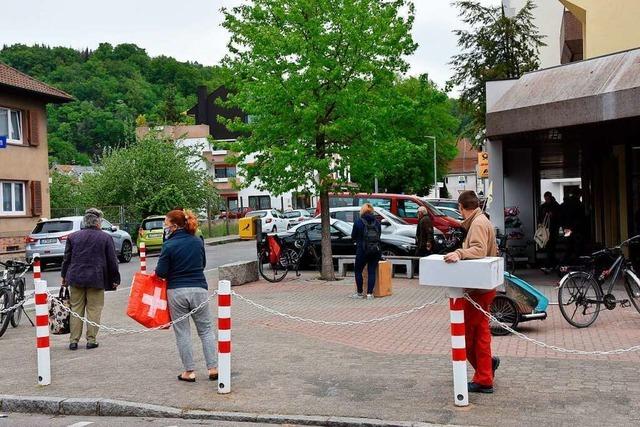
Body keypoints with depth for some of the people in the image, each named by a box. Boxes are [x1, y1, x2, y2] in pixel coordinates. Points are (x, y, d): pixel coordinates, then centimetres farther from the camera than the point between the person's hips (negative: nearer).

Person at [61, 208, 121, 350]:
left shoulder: (73, 237, 4)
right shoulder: (105, 238, -4)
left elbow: (67, 259, 9)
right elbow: (112, 261, -2)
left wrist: (64, 276, 19)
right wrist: (115, 279, 7)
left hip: (76, 278, 3)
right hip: (96, 279, -3)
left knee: (76, 309, 9)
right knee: (94, 310, 5)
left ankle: (73, 340, 11)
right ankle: (91, 340, 6)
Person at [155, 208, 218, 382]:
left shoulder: (169, 246, -11)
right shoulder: (198, 241, 3)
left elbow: (161, 273, -9)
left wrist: (157, 270, 11)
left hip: (176, 292, -3)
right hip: (199, 289, 3)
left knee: (182, 333, 8)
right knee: (206, 330, 12)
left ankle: (189, 371, 11)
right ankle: (213, 368, 8)